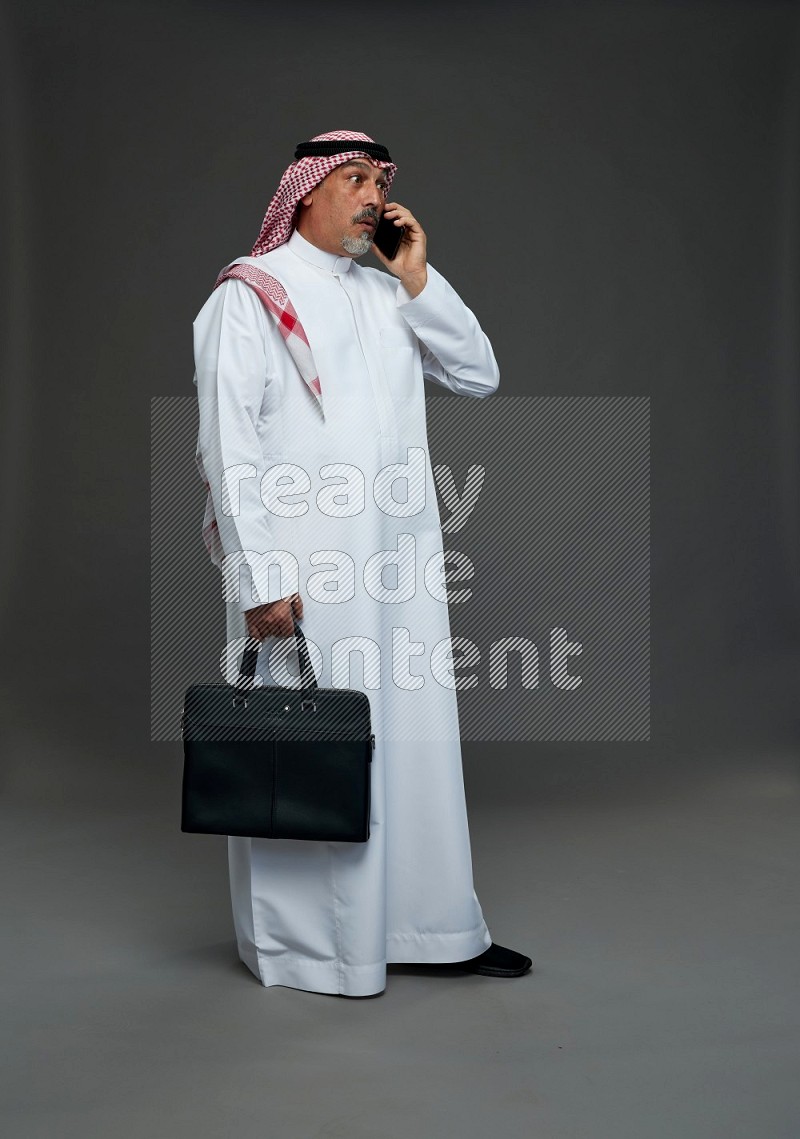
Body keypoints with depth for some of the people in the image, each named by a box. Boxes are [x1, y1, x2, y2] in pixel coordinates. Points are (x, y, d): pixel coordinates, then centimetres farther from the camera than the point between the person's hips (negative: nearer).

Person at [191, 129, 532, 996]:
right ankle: (300, 943, 17)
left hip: (402, 561, 6)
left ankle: (431, 924, 25)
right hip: (302, 568, -6)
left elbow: (479, 375, 9)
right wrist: (260, 576, -16)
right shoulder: (251, 295, -2)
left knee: (418, 735, 11)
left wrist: (417, 279, 2)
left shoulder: (391, 295, 16)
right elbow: (228, 442, -9)